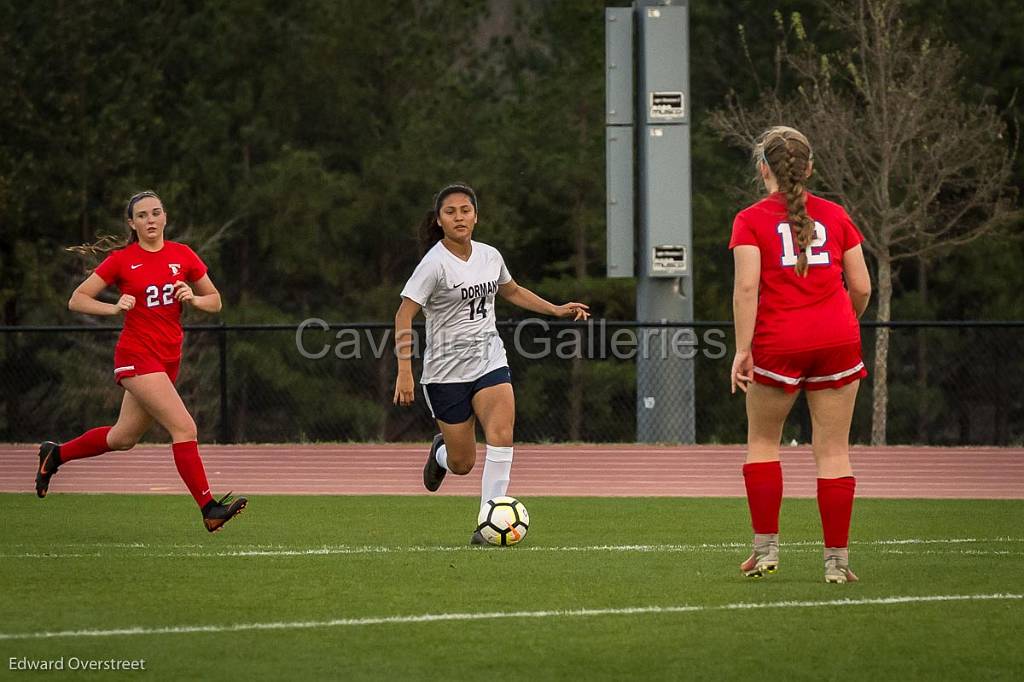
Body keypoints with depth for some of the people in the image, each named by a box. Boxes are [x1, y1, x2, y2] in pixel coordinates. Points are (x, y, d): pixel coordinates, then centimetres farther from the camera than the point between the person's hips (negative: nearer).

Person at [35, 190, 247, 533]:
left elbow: (215, 301, 13)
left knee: (122, 439, 16)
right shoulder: (122, 260, -5)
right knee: (184, 428, -18)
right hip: (136, 356, -6)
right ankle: (209, 509, -16)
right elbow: (77, 299, -2)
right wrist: (114, 308, -18)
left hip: (168, 359, 6)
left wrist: (194, 298, -9)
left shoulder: (183, 256, 6)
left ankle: (55, 455, 38)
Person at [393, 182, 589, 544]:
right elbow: (404, 315, -17)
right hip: (446, 370, -4)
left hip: (490, 361, 4)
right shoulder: (435, 263, -15)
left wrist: (557, 309, 17)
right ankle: (441, 451, 42)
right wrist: (405, 371, -25)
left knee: (501, 435, -21)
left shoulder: (490, 256, 4)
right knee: (463, 464, 3)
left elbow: (512, 291, 25)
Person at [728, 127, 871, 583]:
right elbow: (861, 287, 8)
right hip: (837, 340, 2)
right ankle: (837, 559, 1)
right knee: (833, 450, 3)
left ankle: (766, 547, 12)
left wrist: (743, 349, -11)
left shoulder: (751, 221, 0)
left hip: (778, 344, -2)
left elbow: (747, 286, -11)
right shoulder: (835, 216, 8)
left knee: (763, 441, 17)